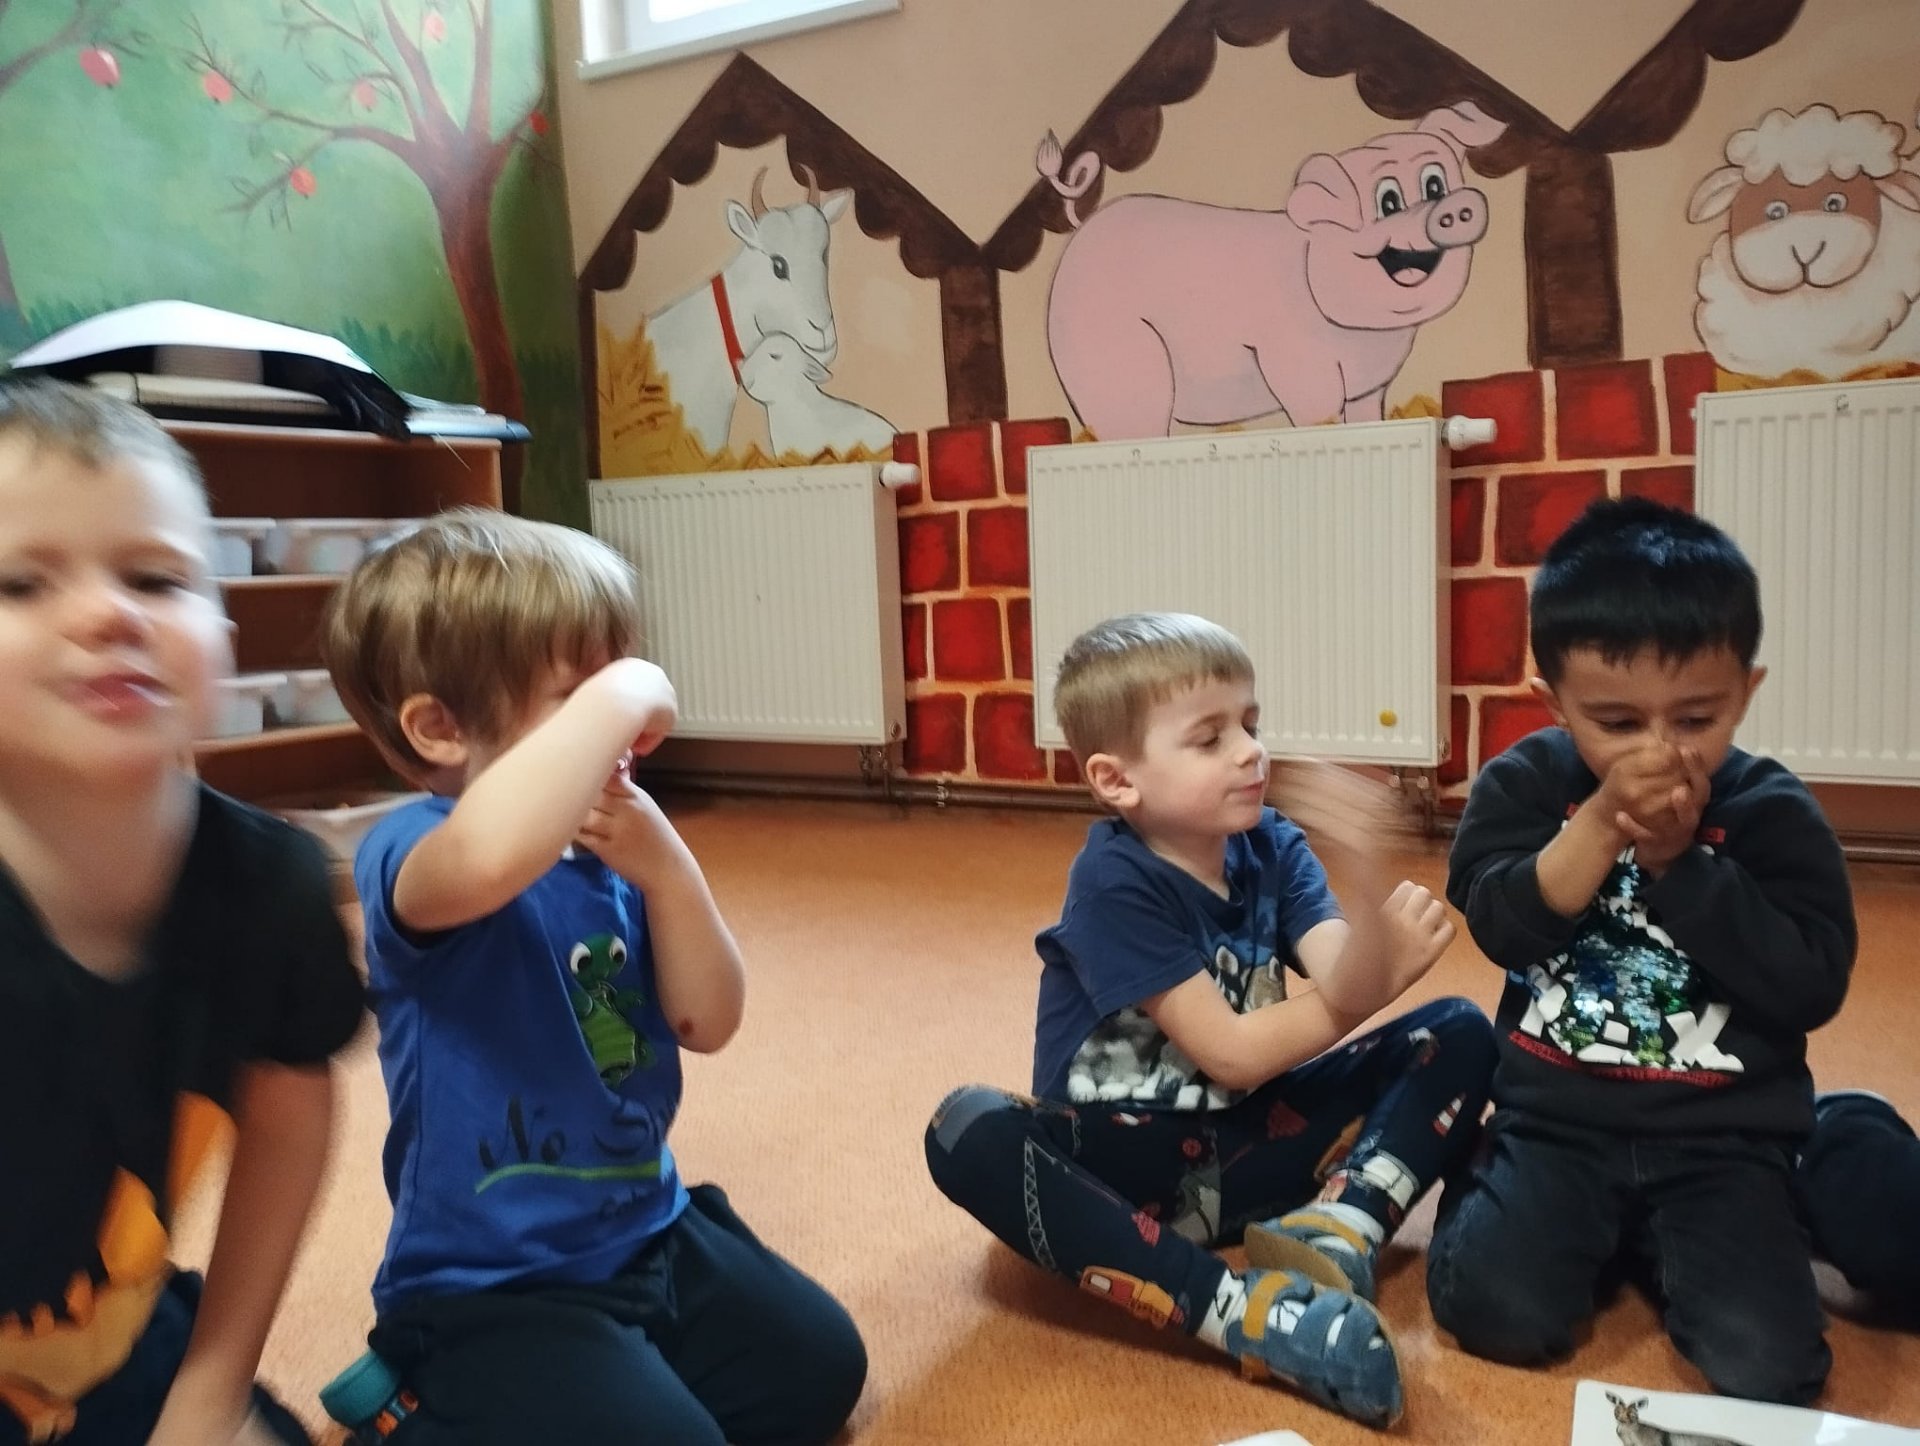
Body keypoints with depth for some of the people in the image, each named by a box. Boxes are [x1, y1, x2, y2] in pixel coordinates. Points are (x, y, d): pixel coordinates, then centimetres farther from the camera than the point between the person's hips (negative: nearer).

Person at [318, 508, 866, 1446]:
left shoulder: (609, 851, 1)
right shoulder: (410, 853, -23)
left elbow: (708, 1024, -2)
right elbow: (489, 859, -50)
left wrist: (666, 869, -17)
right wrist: (613, 699, -38)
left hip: (649, 1231, 8)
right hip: (491, 1285, -7)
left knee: (820, 1370, 13)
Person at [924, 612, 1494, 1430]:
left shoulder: (1272, 848, -2)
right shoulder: (1115, 884, -17)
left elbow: (1351, 990, -16)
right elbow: (1231, 1054, -19)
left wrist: (1366, 877, -36)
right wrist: (1379, 978, -9)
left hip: (1246, 1142, 5)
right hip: (1118, 1160, -4)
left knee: (1458, 1035, -5)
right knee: (969, 1132, -35)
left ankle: (1335, 1230, -28)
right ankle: (1245, 1312, -40)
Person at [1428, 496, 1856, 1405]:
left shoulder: (1773, 814, -4)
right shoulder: (1524, 783, -2)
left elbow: (1811, 987, -12)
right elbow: (1500, 925, -14)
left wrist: (1679, 862, -20)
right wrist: (1600, 826, -25)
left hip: (1722, 1137, 0)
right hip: (1556, 1120, 0)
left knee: (1767, 1367, -17)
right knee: (1497, 1314, -18)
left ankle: (1656, 1246, 15)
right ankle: (1540, 1215, 15)